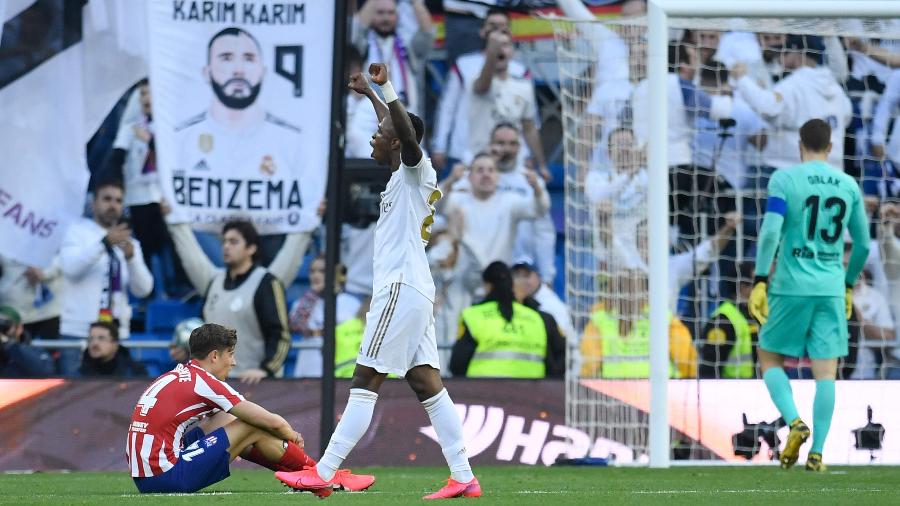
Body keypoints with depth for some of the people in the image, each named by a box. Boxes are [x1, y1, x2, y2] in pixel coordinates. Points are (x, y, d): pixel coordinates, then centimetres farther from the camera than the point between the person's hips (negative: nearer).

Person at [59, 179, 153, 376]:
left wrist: (131, 257, -17)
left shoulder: (129, 242, 14)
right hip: (77, 332, -4)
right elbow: (70, 267, -17)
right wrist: (105, 242, -28)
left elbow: (143, 289, 1)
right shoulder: (77, 232, 3)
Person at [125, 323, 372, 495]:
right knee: (252, 429, -2)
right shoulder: (205, 382, -9)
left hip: (144, 479, 9)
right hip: (168, 478, -9)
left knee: (225, 419, 19)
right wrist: (292, 436, 17)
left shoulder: (176, 377, 17)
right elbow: (274, 423, -5)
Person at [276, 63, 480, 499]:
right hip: (412, 291, 10)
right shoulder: (403, 175, 19)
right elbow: (394, 128, 39)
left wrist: (386, 89, -32)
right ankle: (463, 477, -1)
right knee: (428, 384, 4)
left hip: (401, 289, -10)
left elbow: (408, 134, -28)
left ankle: (324, 473, -10)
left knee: (365, 382, -9)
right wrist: (369, 94, 47)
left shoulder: (417, 169, -6)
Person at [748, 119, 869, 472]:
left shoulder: (784, 179, -4)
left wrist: (760, 282, -11)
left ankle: (795, 423, -10)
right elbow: (863, 244, 13)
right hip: (832, 290, 3)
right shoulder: (848, 185, 8)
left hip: (791, 287, -3)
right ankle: (817, 453, -4)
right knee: (825, 372, 3)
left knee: (769, 358, 13)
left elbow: (770, 232, -15)